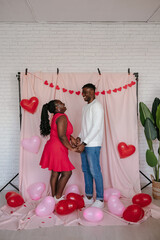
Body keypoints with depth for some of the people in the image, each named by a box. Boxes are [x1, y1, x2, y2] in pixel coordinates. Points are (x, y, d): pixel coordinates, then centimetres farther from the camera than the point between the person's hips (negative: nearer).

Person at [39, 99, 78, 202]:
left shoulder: (56, 117, 14)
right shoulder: (62, 117, -18)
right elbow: (61, 136, -25)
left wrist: (72, 138, 8)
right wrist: (71, 148, -16)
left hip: (54, 149, 10)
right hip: (57, 150, -10)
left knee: (55, 173, 15)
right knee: (67, 173, 0)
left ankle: (54, 196, 25)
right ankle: (58, 197, 10)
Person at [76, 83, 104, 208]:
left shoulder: (96, 106, -11)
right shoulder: (85, 107, 17)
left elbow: (96, 127, -18)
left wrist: (84, 143, -19)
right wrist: (79, 137, 6)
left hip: (93, 145, -9)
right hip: (84, 144, 9)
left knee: (95, 171, -3)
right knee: (86, 170, 13)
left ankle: (100, 200, 10)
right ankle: (89, 197, 25)